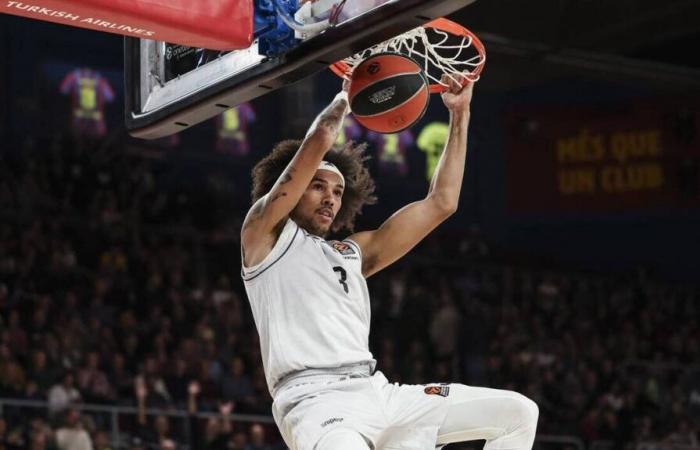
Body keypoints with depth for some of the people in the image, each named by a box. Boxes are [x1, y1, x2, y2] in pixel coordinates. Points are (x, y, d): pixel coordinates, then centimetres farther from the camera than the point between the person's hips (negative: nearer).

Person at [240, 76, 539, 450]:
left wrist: (459, 115, 24)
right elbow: (320, 140, -2)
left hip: (377, 391, 8)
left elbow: (441, 202, 26)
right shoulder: (264, 231, 10)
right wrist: (346, 95, 17)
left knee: (518, 412, 5)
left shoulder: (353, 252, 28)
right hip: (315, 400, -8)